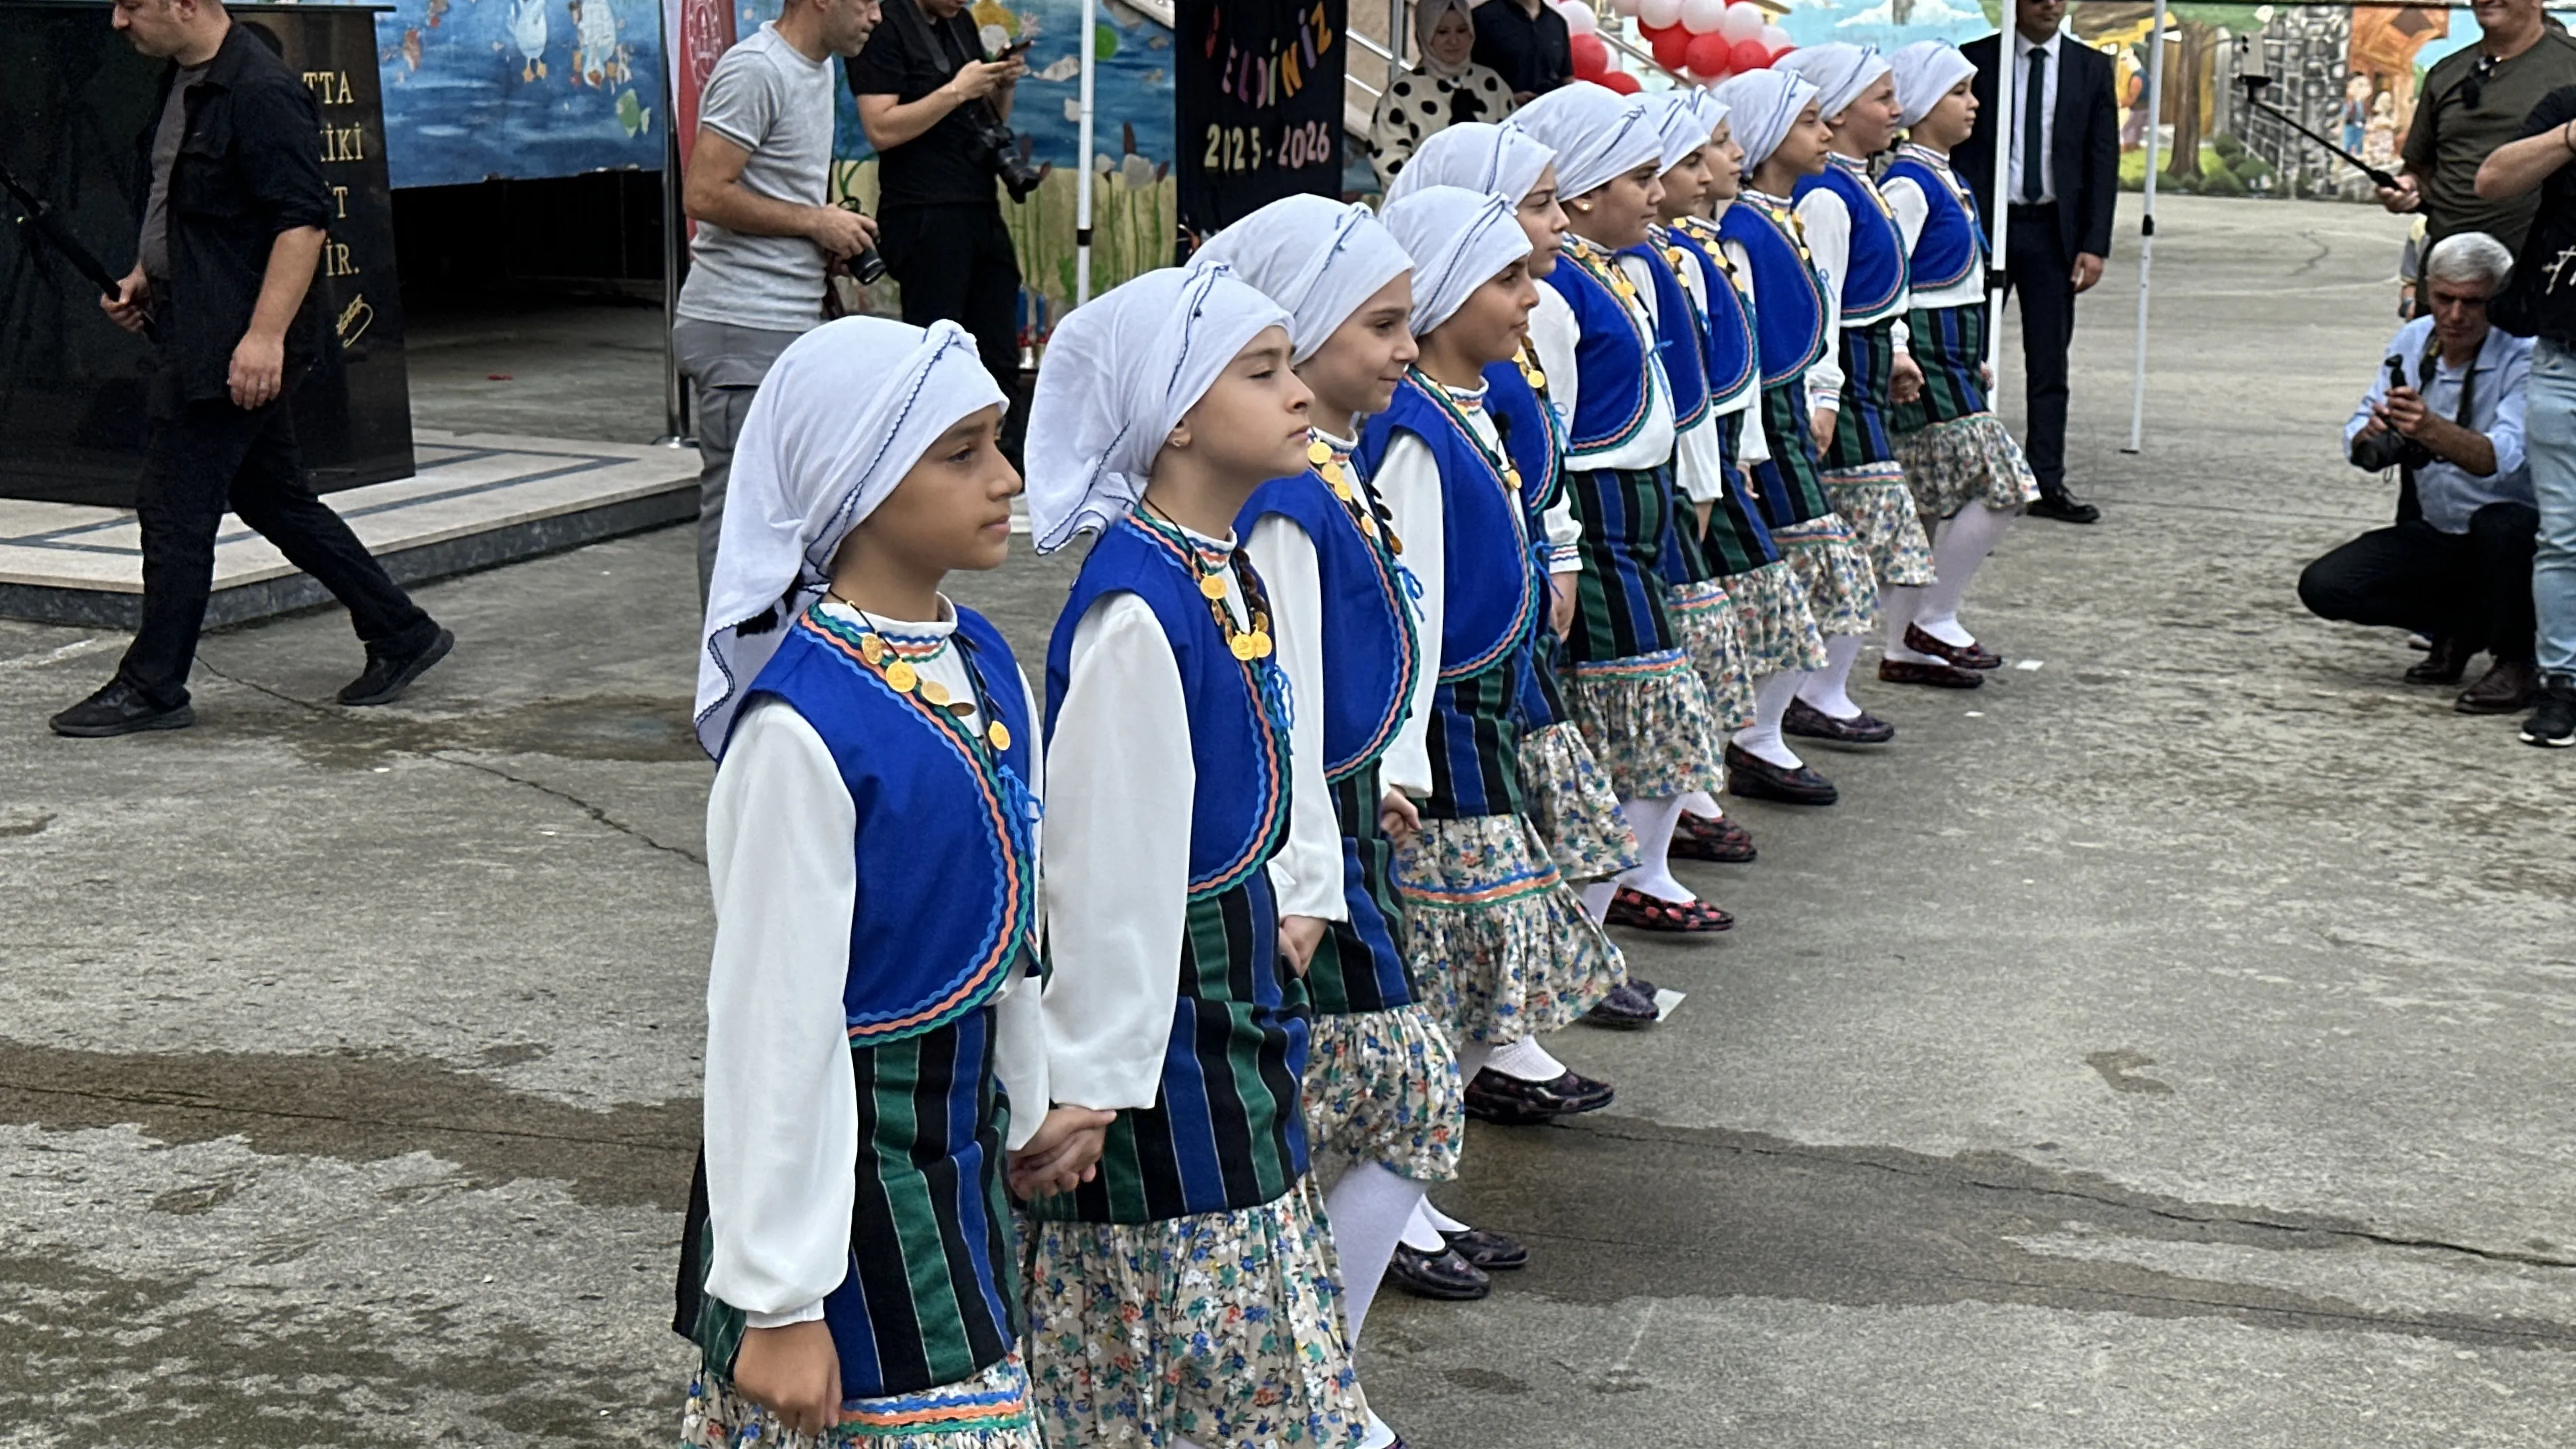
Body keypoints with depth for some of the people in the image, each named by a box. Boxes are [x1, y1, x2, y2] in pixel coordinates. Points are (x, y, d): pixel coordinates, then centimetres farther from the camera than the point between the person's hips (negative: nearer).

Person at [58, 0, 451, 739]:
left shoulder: (261, 92, -20)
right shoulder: (182, 80, 11)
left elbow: (303, 219, -24)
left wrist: (265, 335, -28)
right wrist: (147, 276, 17)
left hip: (237, 348, -10)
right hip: (197, 330, 10)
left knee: (174, 507, -4)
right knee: (273, 497, 16)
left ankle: (152, 689, 7)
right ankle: (402, 634, 24)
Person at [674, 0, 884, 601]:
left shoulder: (819, 67, 16)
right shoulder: (755, 70, -14)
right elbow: (704, 194, -21)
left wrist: (833, 235, 8)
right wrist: (816, 223, -12)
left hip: (794, 325, 10)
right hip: (742, 331, -9)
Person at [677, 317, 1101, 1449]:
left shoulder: (981, 663, 2)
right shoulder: (801, 727, -23)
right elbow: (772, 1022, -20)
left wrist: (1027, 1104, 22)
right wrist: (776, 1295, -16)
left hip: (958, 1143, 8)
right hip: (845, 1161, -8)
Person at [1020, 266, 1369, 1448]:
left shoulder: (1230, 576, 6)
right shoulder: (1136, 616, -23)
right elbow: (1103, 855, -22)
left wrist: (1278, 915, 10)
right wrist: (1094, 1079, -18)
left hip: (1237, 1025, 9)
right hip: (1164, 1043, -9)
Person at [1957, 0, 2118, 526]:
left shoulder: (2092, 68, 6)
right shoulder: (1976, 60, 0)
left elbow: (2103, 161, 4)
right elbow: (1956, 150, 0)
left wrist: (2095, 244, -4)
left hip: (2053, 230, 2)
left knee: (2049, 363, 4)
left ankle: (2048, 483, 8)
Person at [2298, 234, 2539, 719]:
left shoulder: (2524, 356, -18)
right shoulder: (2412, 341, -2)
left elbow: (2501, 458, -35)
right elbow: (2359, 448, -5)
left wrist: (2432, 430, -53)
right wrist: (2373, 435, -30)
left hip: (2520, 533, -5)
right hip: (2438, 533, 5)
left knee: (2498, 524, -39)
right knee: (2325, 586, -13)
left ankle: (2514, 661, -13)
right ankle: (2459, 627, 10)